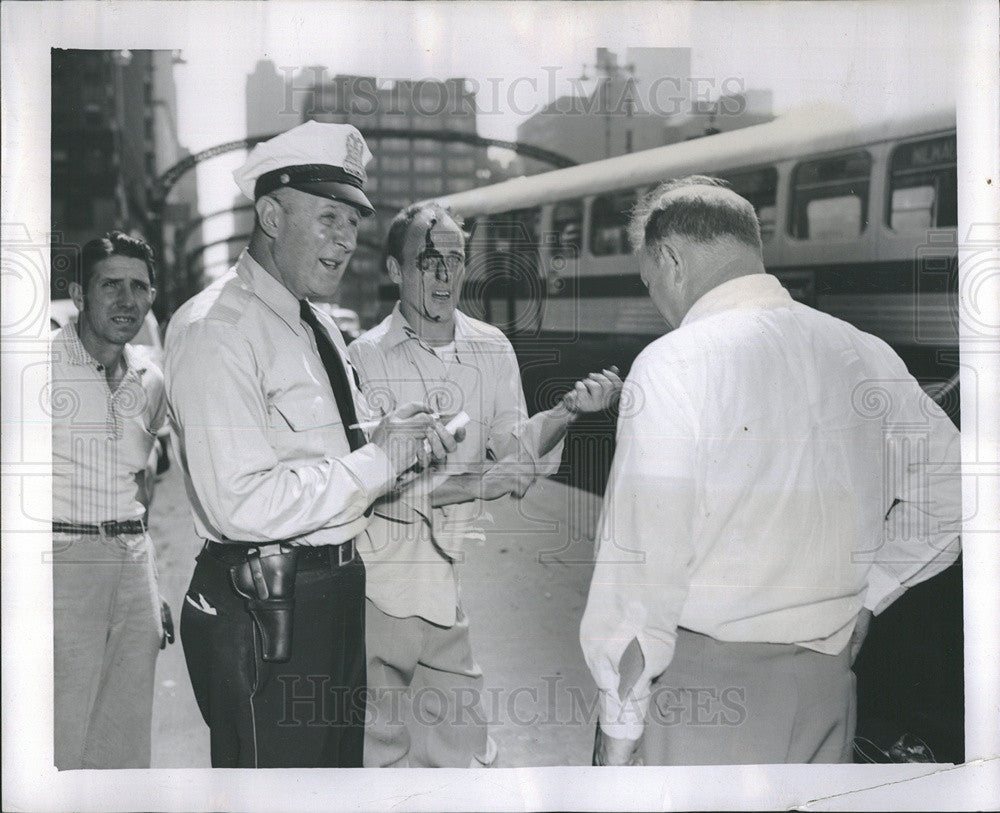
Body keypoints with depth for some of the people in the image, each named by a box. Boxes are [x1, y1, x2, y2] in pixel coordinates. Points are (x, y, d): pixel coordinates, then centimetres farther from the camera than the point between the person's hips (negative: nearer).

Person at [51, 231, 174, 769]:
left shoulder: (150, 381, 12)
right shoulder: (46, 364, -6)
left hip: (134, 563, 6)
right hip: (64, 560, -5)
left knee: (127, 746, 10)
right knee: (62, 745, -5)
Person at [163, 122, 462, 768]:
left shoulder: (320, 326, 15)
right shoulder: (214, 329, -17)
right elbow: (242, 506, -26)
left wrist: (405, 442, 3)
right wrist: (380, 457, -19)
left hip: (335, 592, 10)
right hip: (262, 610, -9)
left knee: (340, 763, 21)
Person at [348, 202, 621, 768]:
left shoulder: (492, 349, 5)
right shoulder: (366, 357, -10)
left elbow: (515, 451, 6)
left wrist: (566, 412, -12)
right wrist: (471, 485, -23)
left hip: (452, 573, 4)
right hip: (382, 574, -4)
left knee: (463, 747, 11)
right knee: (379, 746, 8)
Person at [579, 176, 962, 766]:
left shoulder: (674, 364, -14)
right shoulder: (865, 355, 4)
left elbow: (645, 562, -16)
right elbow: (951, 490, 11)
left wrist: (620, 718, -8)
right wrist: (861, 601, 14)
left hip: (698, 689, -6)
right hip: (828, 681, 6)